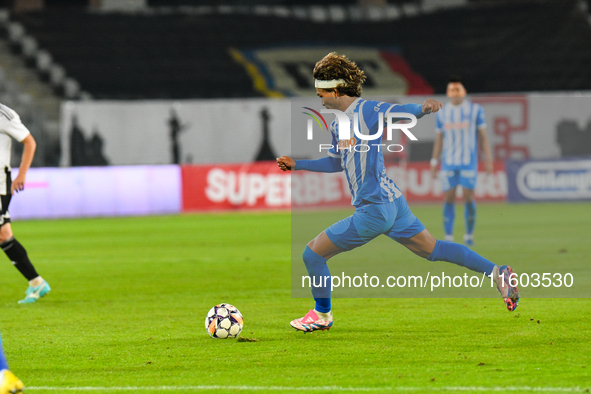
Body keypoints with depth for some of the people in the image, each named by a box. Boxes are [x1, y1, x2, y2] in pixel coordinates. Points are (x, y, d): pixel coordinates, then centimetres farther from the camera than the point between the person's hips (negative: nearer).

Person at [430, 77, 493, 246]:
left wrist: (488, 159, -3)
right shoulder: (442, 112, 8)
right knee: (448, 198, -4)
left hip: (469, 161, -2)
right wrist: (434, 162, 8)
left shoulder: (475, 109, 1)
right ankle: (448, 237, 0)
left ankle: (469, 235, 9)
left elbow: (483, 135, 3)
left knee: (468, 197, -7)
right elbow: (439, 139, 13)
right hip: (448, 162, 2)